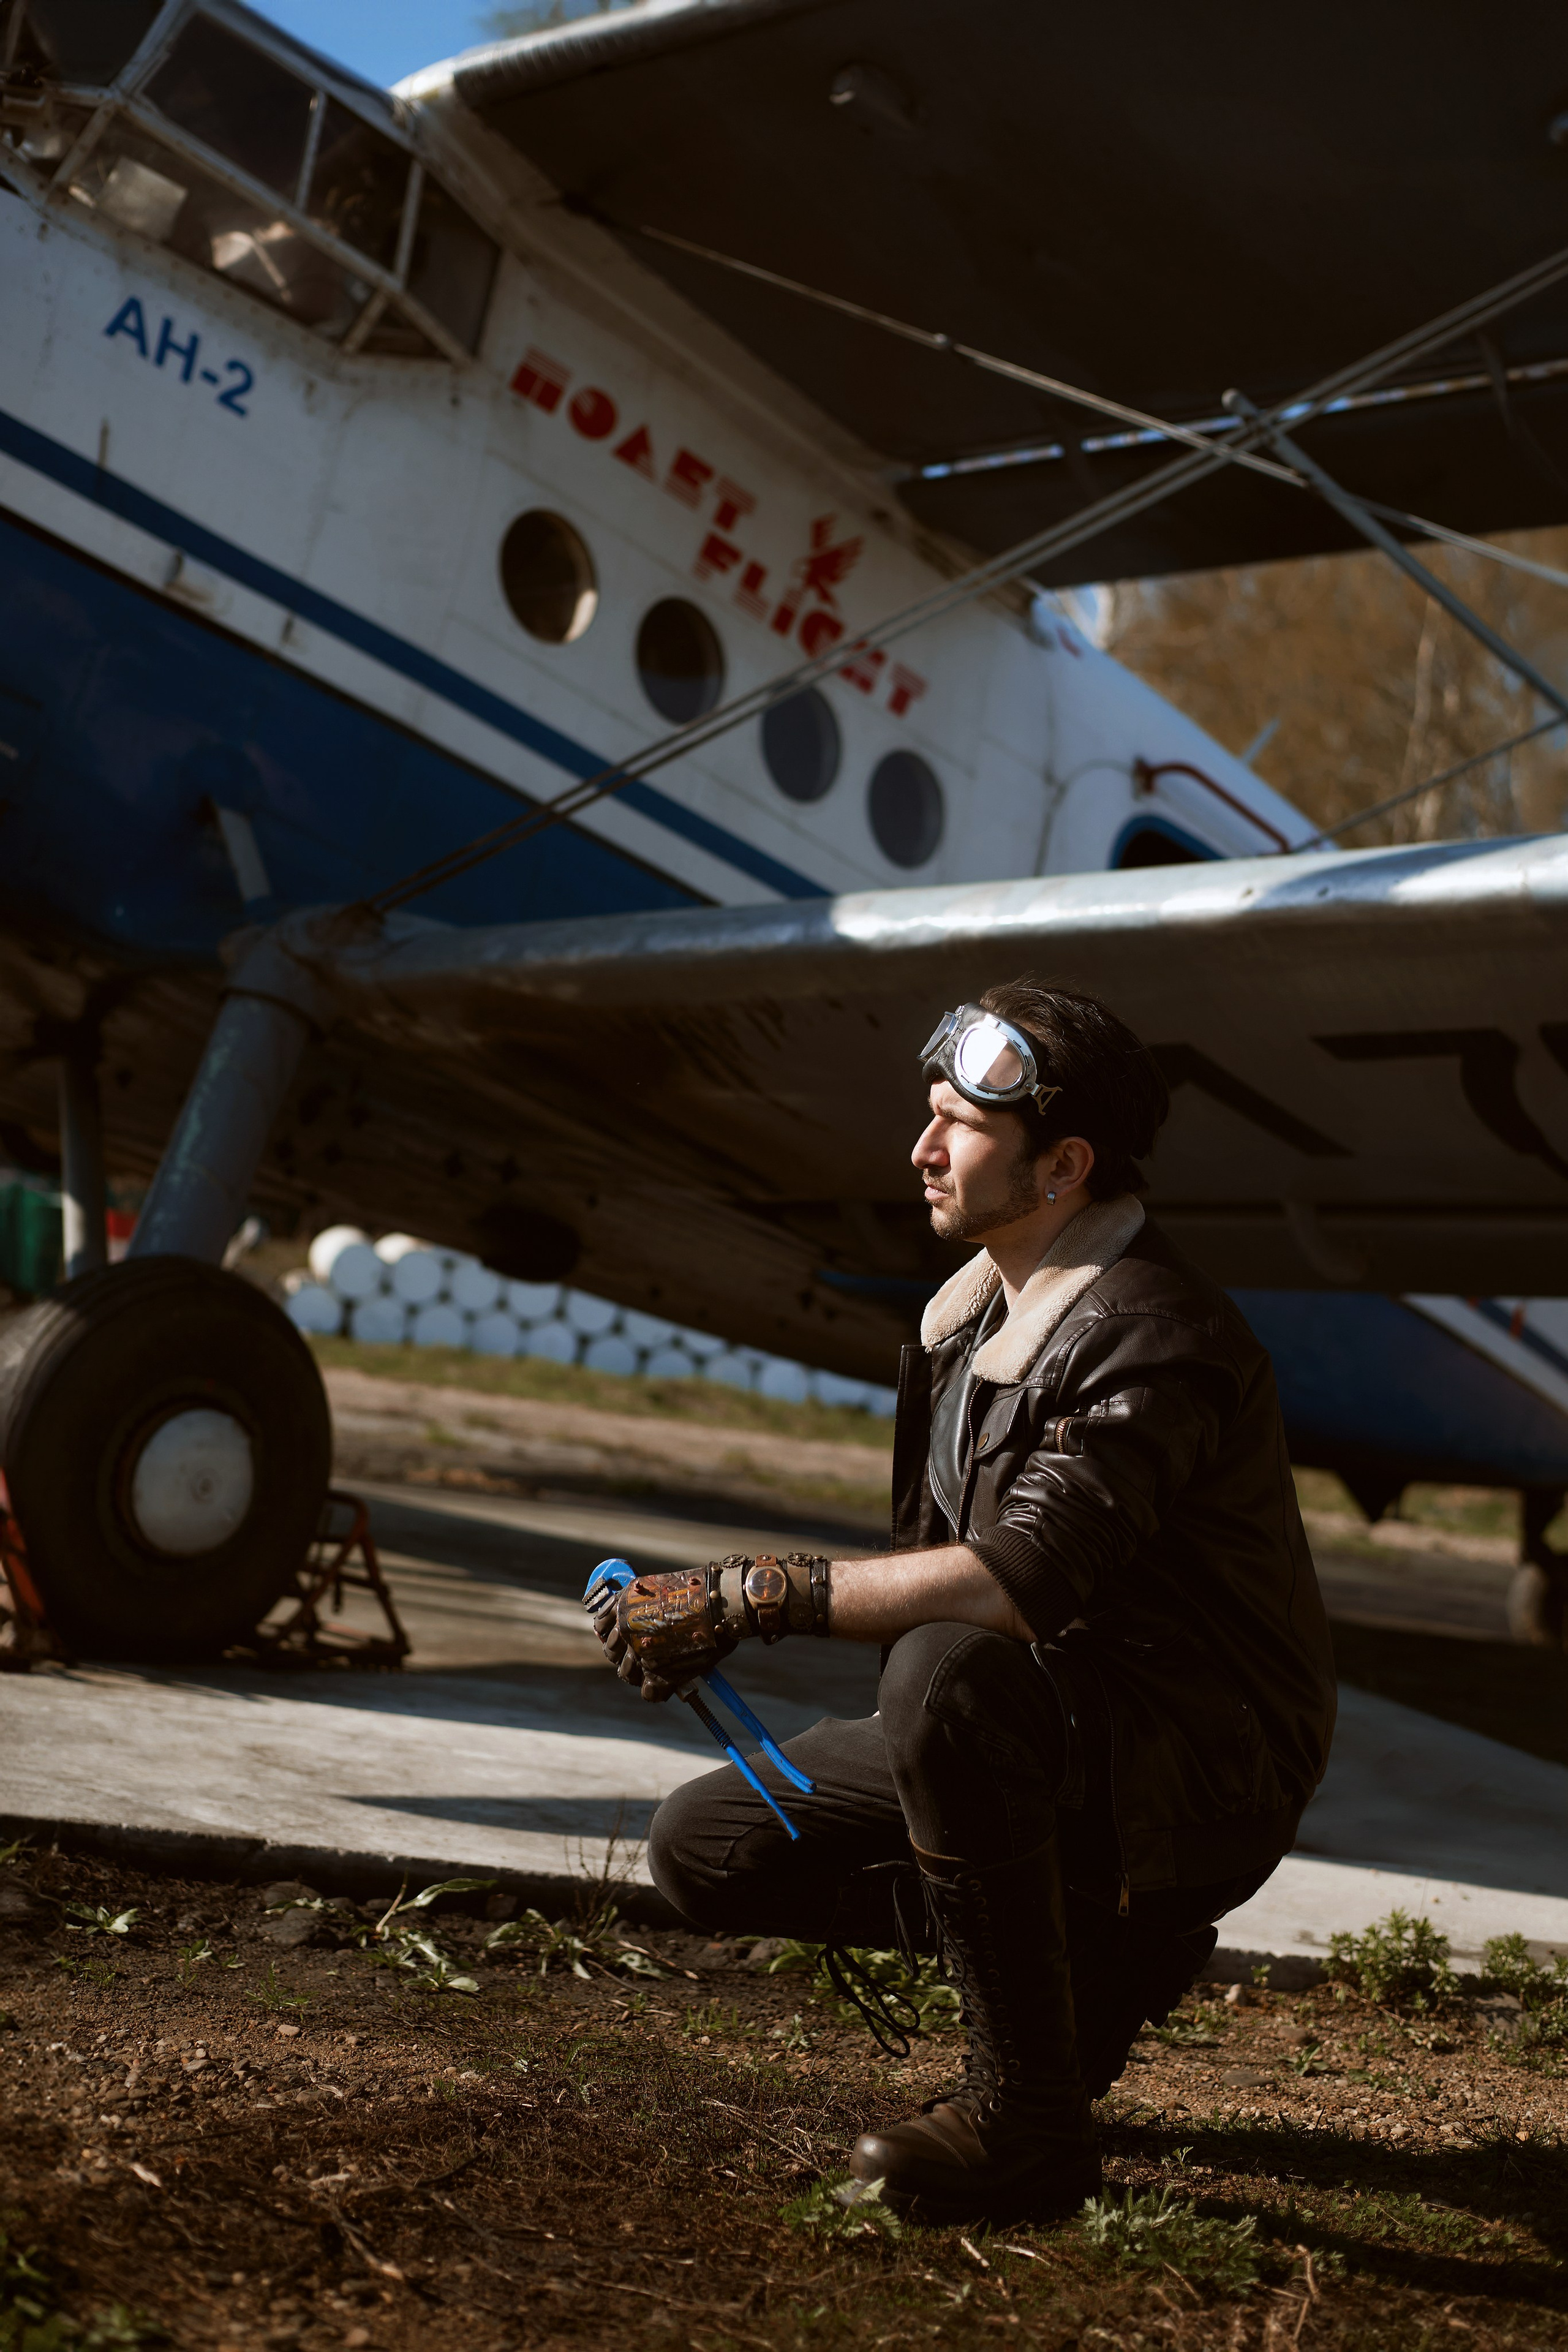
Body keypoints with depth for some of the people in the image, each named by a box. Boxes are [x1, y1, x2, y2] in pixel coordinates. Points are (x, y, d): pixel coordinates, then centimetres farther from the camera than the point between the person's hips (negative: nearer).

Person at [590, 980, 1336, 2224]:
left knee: (951, 1675, -39)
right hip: (1032, 1735, 9)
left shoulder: (1155, 1338, -22)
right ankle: (1094, 1945, 9)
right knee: (708, 1844, 2)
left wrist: (751, 1595, -33)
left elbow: (1024, 1579, -37)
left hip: (1192, 1781, -9)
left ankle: (1027, 2120, -22)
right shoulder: (979, 1302, 8)